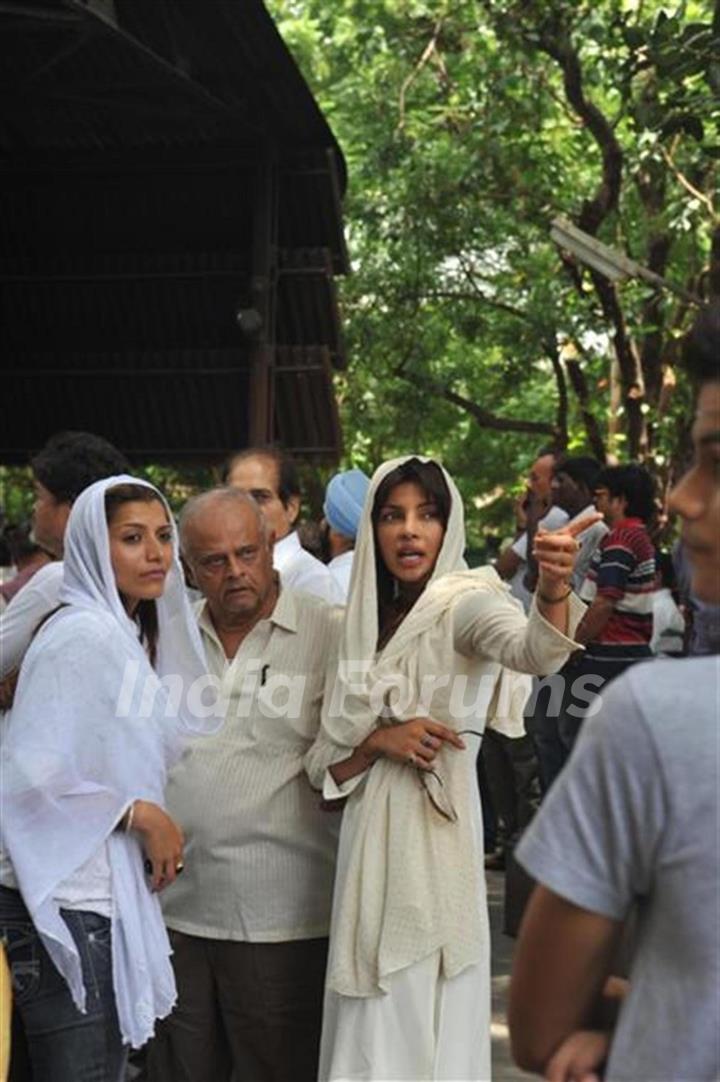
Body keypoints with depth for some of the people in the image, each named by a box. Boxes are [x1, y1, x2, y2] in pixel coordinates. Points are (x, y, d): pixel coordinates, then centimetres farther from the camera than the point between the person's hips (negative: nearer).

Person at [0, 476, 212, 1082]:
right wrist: (138, 812, -14)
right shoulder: (81, 635, -15)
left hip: (110, 896, 9)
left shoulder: (127, 636, 14)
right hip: (68, 902, -9)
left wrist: (156, 826, 9)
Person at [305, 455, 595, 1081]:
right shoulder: (364, 625, 11)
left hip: (436, 844, -5)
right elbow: (324, 765, 9)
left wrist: (554, 590, -49)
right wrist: (378, 741, -11)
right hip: (369, 848, 6)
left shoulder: (464, 600, -6)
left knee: (429, 1031, 0)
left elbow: (535, 651, -30)